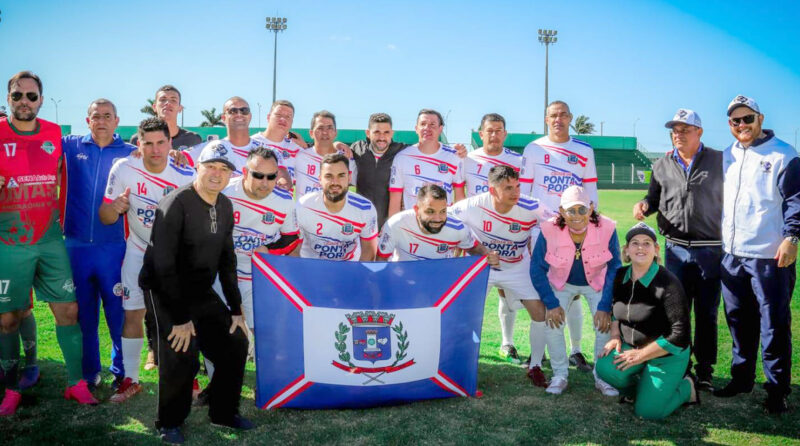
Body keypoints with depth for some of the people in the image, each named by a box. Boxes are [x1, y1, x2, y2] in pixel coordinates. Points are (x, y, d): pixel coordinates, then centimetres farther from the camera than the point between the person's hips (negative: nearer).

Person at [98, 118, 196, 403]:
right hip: (138, 253, 1)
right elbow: (105, 218, -9)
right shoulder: (123, 169, -14)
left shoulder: (185, 176, -15)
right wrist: (114, 206, -30)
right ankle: (130, 380, 16)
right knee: (132, 314, 2)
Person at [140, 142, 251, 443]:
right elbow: (163, 264, -22)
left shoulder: (225, 207, 4)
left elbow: (227, 260, 10)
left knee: (236, 344, 3)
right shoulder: (176, 204, -19)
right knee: (181, 354, -17)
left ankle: (223, 412, 23)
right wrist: (180, 317, -23)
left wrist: (236, 310, 6)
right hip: (165, 291, -7)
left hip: (203, 292, 7)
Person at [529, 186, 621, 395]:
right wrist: (551, 304, -20)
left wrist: (605, 307, -19)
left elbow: (614, 269, -15)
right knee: (552, 322, -18)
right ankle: (559, 376, 4)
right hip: (561, 283, 0)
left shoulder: (607, 229, -28)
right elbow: (537, 269, -15)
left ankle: (602, 376, 7)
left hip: (597, 282, 0)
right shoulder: (549, 231, -28)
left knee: (606, 324, -17)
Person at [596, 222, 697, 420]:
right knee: (605, 368, -25)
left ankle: (686, 387, 17)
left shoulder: (668, 283, -21)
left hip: (667, 355, -5)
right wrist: (615, 336, -1)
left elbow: (680, 333, -21)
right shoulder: (620, 276, -3)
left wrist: (640, 355, -18)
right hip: (632, 348, 5)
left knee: (647, 411, -12)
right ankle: (638, 389, 10)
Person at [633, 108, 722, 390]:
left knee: (707, 312, 6)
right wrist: (644, 205, -6)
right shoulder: (662, 166, 9)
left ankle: (704, 371, 19)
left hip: (711, 249, -2)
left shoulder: (719, 161, 2)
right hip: (676, 249, 2)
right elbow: (655, 198, 17)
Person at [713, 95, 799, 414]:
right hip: (732, 255, 6)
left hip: (770, 256, -6)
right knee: (739, 321, 14)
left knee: (774, 324, 1)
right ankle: (742, 378, 28)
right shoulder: (727, 156, 14)